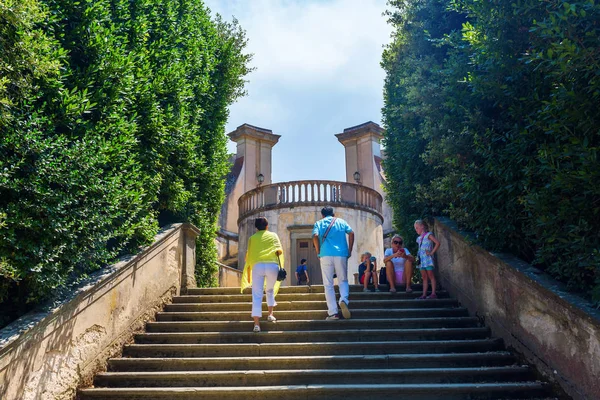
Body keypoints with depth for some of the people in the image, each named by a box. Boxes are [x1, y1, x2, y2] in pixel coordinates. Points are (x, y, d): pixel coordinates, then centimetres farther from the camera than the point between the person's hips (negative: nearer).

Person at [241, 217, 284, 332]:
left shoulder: (252, 238, 19)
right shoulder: (273, 235, 18)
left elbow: (249, 257, 13)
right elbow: (279, 250, 4)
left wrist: (248, 275, 17)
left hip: (257, 265, 0)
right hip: (272, 265, 1)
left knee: (257, 296, -1)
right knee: (270, 290, 26)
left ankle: (257, 324, -11)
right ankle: (270, 314, 18)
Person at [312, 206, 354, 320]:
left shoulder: (319, 223, 14)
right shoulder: (341, 221, 17)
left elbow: (315, 236, -5)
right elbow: (351, 233, 3)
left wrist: (318, 253, 2)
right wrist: (349, 251, 6)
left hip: (326, 255, -1)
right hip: (341, 254, 1)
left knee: (328, 284, 4)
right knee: (343, 281, 13)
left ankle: (333, 313, -2)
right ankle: (344, 300, -17)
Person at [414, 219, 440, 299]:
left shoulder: (428, 235, -4)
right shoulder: (419, 238, 18)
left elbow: (437, 243, -15)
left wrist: (432, 252, -15)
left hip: (428, 259, -7)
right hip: (421, 260, 7)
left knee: (431, 276, -6)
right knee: (424, 277, 6)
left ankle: (433, 294, -6)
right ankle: (424, 294, 5)